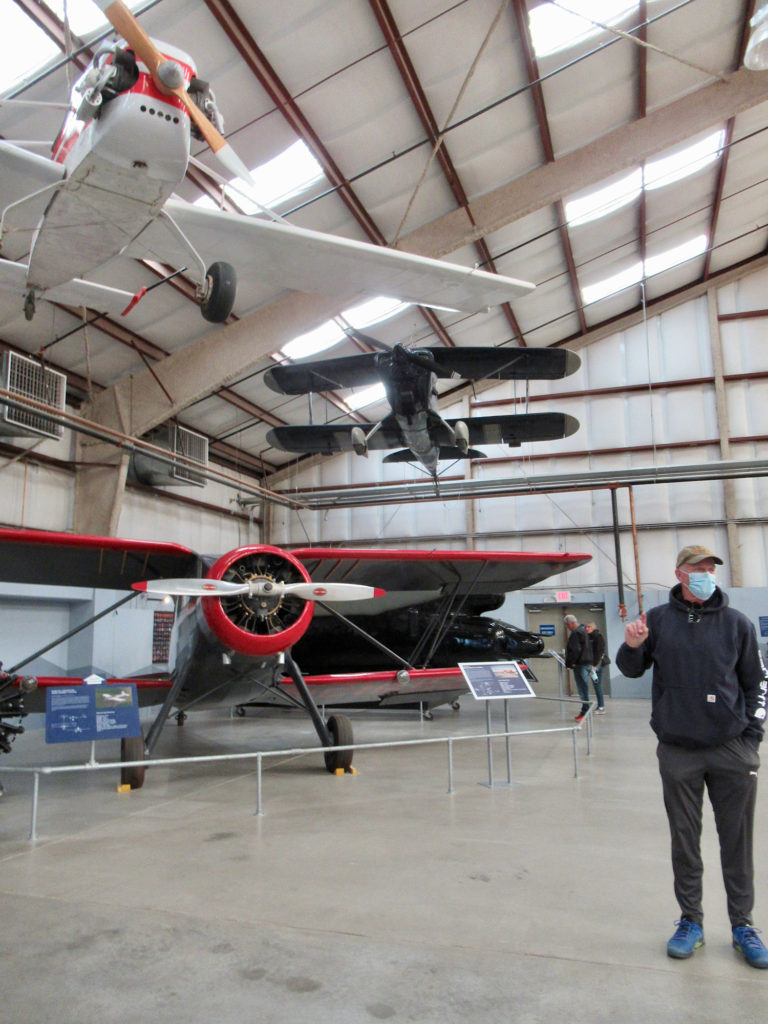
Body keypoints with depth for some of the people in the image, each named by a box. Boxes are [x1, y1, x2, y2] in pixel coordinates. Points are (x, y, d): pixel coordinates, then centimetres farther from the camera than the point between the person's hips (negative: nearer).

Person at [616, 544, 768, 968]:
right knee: (684, 839, 11)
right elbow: (632, 670, 8)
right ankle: (691, 922, 27)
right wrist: (632, 647, -14)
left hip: (732, 750, 0)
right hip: (678, 751, 0)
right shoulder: (658, 620, 0)